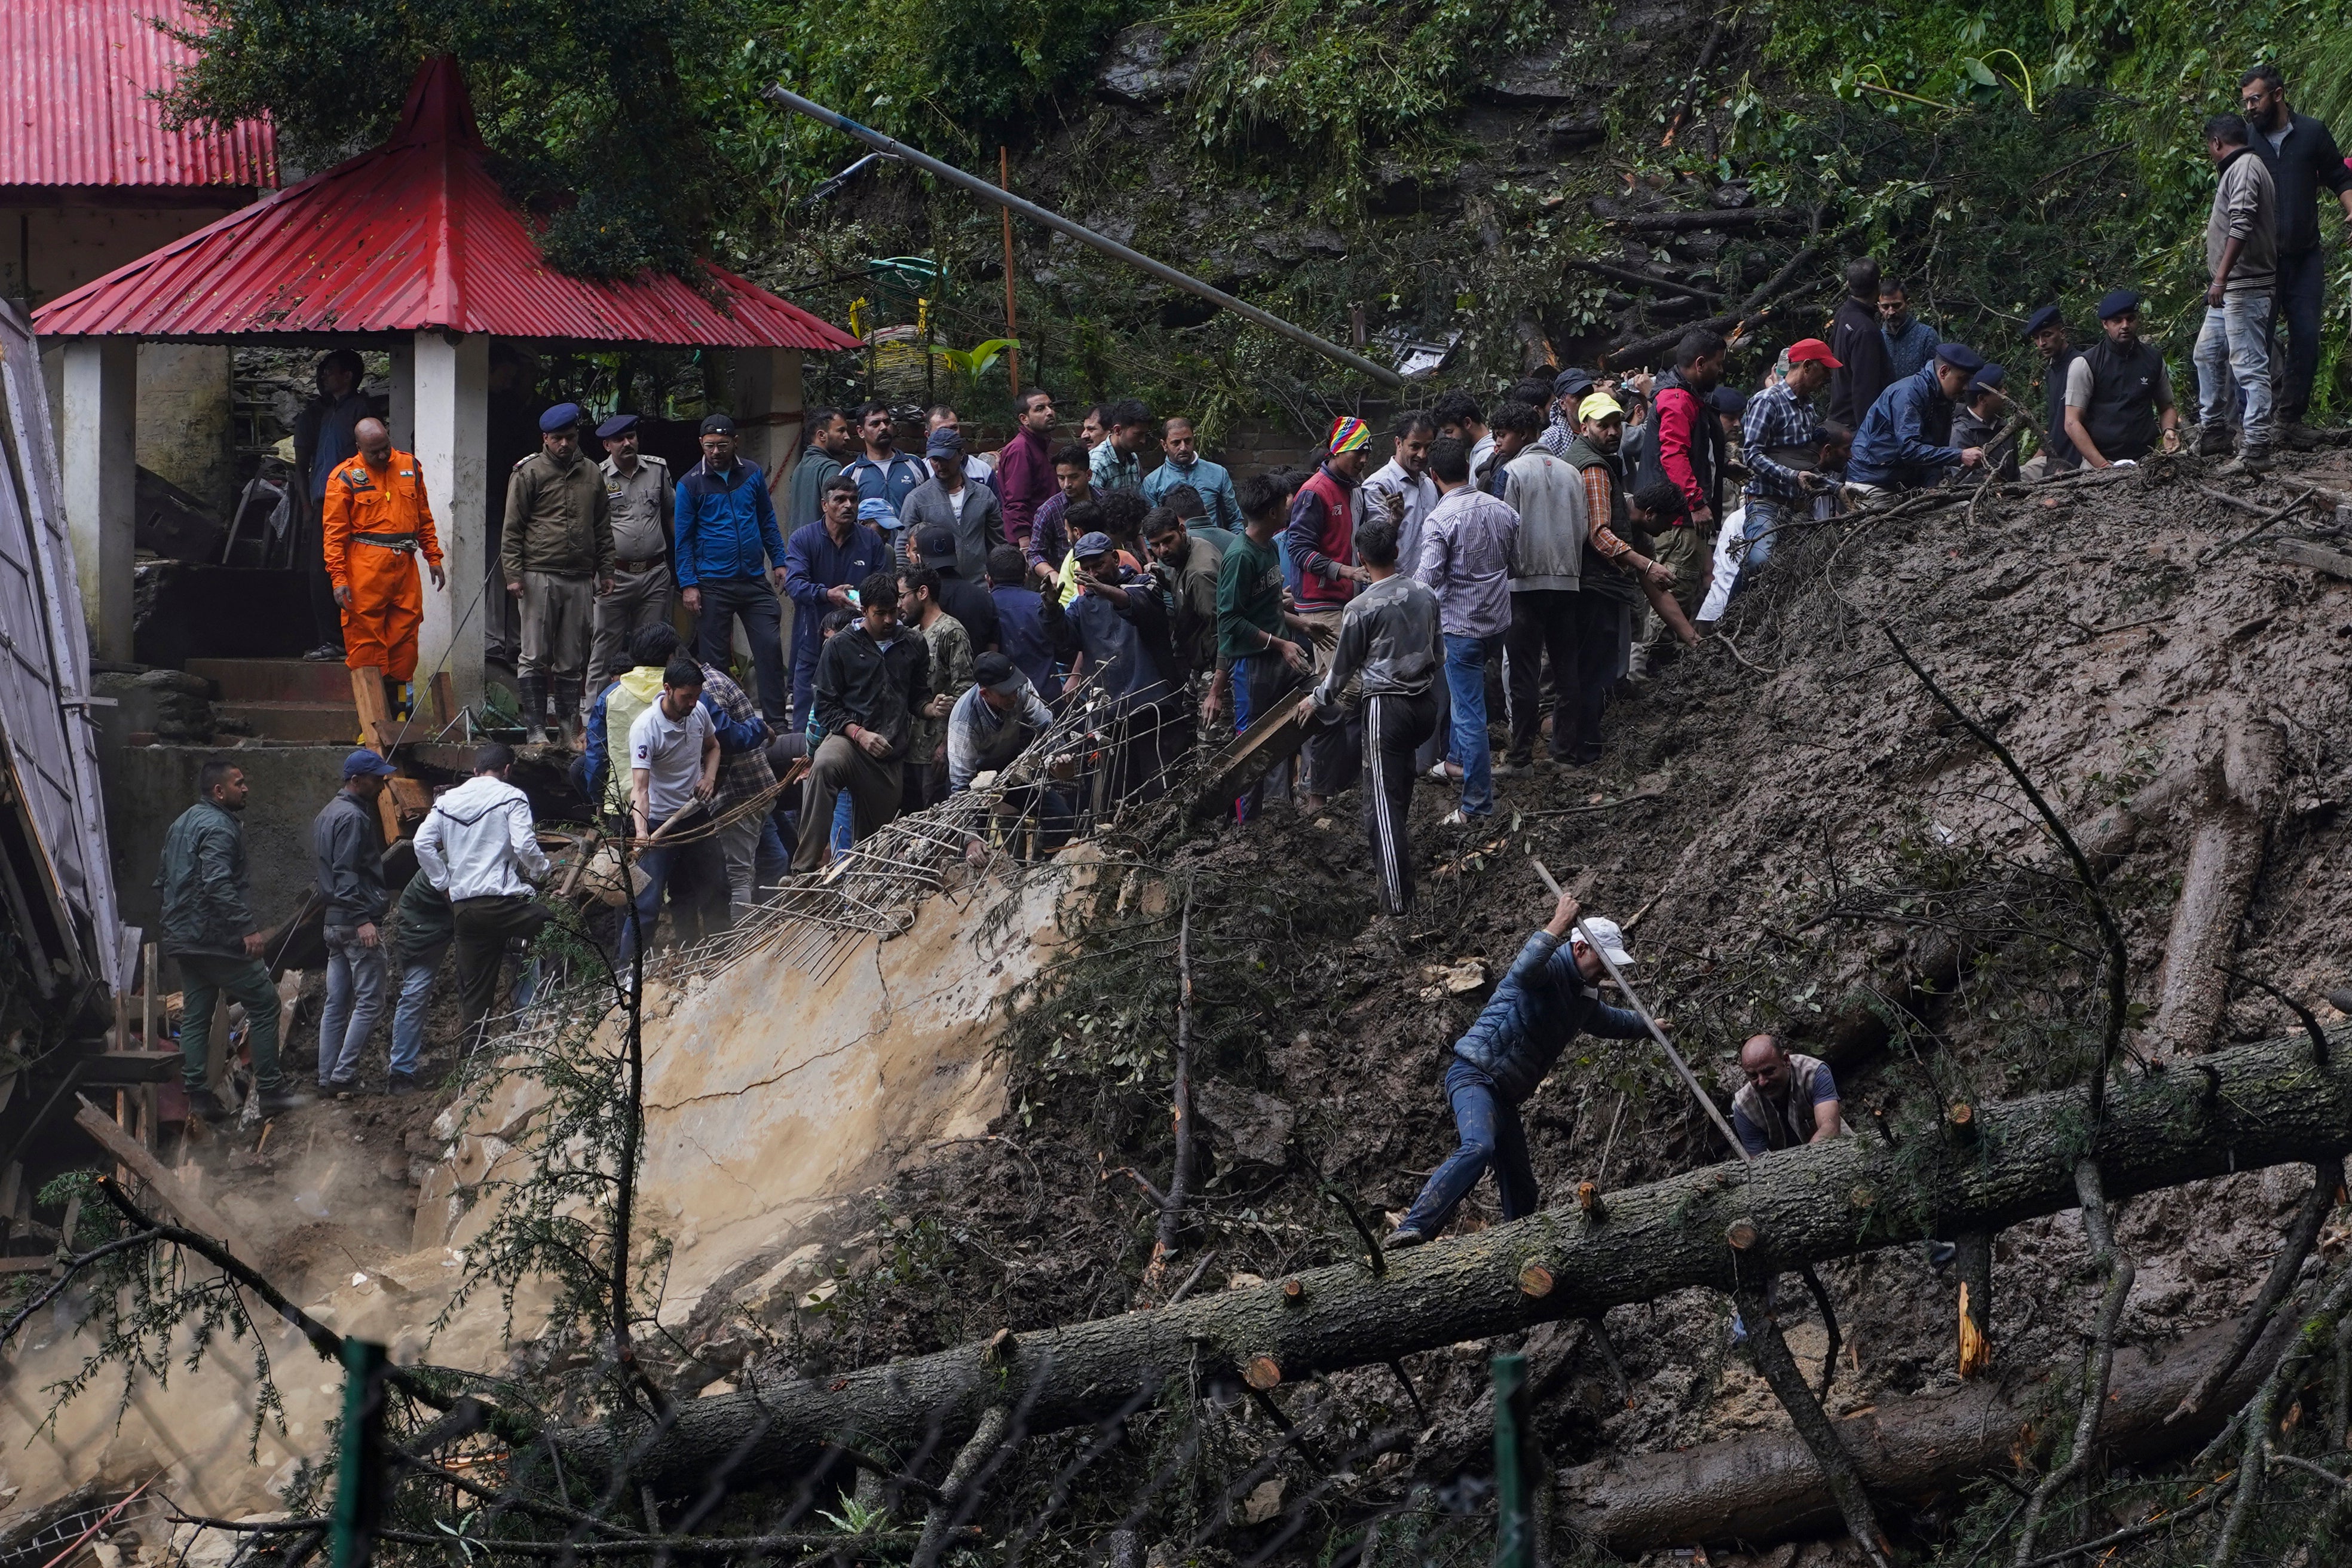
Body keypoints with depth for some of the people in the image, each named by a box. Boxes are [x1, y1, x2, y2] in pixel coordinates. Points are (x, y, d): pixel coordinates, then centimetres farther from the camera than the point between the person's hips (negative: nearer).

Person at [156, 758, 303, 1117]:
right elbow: (218, 884, -27)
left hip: (183, 939, 10)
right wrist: (248, 928, -30)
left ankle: (198, 1095, 9)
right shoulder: (218, 827, -15)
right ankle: (271, 1090, -2)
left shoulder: (181, 824, 17)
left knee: (195, 1015, 11)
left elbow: (163, 879, 24)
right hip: (217, 939, -10)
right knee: (263, 1002, -2)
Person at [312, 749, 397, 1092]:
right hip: (356, 919, -10)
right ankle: (344, 1075, -11)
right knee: (369, 1000, -7)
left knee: (337, 1002, 11)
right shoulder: (352, 817, -14)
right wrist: (363, 919, -25)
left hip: (334, 922, 10)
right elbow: (346, 873, -21)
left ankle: (328, 1077, 11)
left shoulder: (327, 814, 18)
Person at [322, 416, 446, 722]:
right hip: (365, 568, -4)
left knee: (405, 638, 2)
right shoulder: (345, 477, 0)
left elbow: (424, 518, 21)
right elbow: (334, 533, -1)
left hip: (405, 565, 4)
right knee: (365, 639, -6)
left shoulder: (410, 467, 13)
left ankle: (393, 704, 11)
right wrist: (339, 579, -9)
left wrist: (434, 559, 17)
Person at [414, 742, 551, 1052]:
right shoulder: (511, 797, 0)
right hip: (503, 899, -6)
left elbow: (423, 843, 7)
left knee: (474, 986, 10)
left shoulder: (448, 801, 16)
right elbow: (525, 845, -12)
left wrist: (444, 885, 12)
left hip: (462, 907, 6)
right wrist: (540, 872, 7)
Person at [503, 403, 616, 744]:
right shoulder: (529, 473, 0)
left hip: (580, 581, 4)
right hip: (539, 575, -4)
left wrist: (606, 572, 14)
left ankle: (569, 728, 10)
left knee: (572, 661, 6)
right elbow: (512, 530, -1)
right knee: (535, 657, -4)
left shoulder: (592, 474, 13)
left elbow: (603, 529, 19)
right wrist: (513, 574, -8)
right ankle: (535, 728, -1)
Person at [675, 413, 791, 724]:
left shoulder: (752, 474, 7)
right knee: (714, 659, 3)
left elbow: (768, 521, 16)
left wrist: (778, 561, 8)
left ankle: (777, 720, 3)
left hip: (755, 580, 2)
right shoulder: (690, 484, -1)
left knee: (770, 647, -3)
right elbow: (684, 538, 0)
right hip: (713, 585, -2)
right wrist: (688, 584, -7)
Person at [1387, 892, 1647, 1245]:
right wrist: (1556, 927, -42)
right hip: (1475, 1074, -10)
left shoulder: (1587, 996, 20)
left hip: (1505, 1095, 10)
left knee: (1522, 1190, 8)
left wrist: (1648, 1025, 56)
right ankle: (1410, 1230, -45)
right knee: (1479, 1147, -34)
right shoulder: (1550, 967, -10)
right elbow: (1525, 969, -37)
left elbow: (1609, 1021, 45)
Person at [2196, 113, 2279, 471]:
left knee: (2249, 366, -12)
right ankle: (2213, 432, 27)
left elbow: (2242, 225, -24)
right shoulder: (2238, 169, 19)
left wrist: (2221, 277, -27)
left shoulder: (2244, 169, -13)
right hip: (2229, 288, 11)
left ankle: (2256, 448, -14)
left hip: (2244, 286, -11)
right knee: (2208, 353, 19)